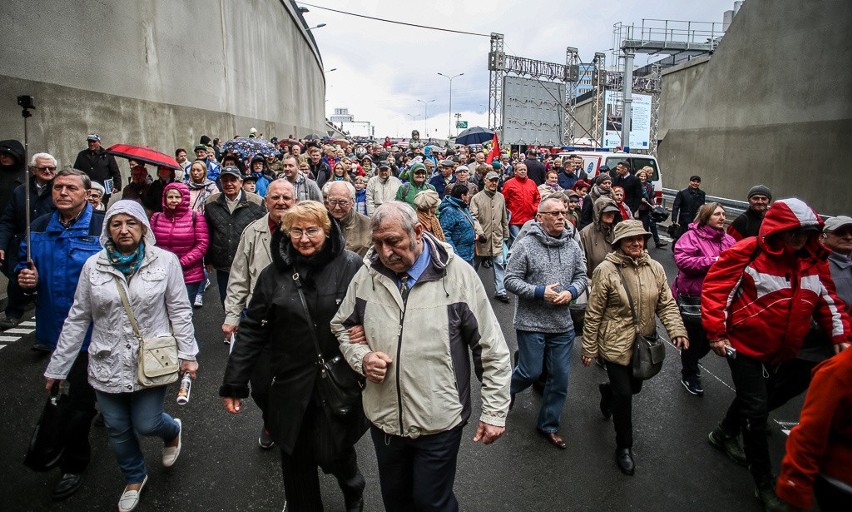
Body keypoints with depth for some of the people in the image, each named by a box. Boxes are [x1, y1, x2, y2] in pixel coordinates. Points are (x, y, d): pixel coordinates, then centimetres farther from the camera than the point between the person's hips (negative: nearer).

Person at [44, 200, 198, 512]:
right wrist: (57, 367, 6)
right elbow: (77, 319, 3)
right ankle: (134, 478, 42)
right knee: (117, 429, 15)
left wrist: (188, 354, -9)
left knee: (146, 424, 3)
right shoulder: (94, 266, -3)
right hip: (108, 365, 3)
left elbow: (180, 311, -5)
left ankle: (172, 431, 41)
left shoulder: (165, 261, -8)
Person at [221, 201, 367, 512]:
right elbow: (253, 331, 2)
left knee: (333, 453, 5)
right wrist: (233, 384, 4)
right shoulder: (274, 274, -1)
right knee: (296, 458, 13)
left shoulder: (350, 266, -9)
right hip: (291, 384, 3)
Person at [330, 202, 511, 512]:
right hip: (383, 418, 4)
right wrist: (361, 357, -8)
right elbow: (341, 326, 12)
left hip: (439, 422, -4)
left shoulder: (457, 274, -14)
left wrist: (494, 412, -9)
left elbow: (491, 349, -9)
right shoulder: (367, 275, -3)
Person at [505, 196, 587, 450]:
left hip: (563, 324, 5)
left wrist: (571, 292, -10)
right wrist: (540, 292, -20)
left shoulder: (573, 246, 2)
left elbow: (581, 276, 11)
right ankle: (507, 389, 40)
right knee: (531, 372, 5)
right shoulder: (525, 245, -13)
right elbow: (511, 280, -12)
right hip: (531, 324, -5)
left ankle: (548, 425, 30)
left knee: (560, 377, 11)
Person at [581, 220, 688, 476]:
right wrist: (589, 349, -7)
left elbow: (667, 304, 4)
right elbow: (593, 313, -11)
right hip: (615, 345, -5)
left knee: (634, 386, 21)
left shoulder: (655, 268, -2)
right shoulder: (606, 270, -16)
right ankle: (624, 446, 22)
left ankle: (607, 391, 56)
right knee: (624, 395, 0)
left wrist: (677, 331, -14)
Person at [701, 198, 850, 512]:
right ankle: (764, 484, 12)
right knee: (757, 410, -3)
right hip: (745, 345, -7)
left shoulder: (813, 261, 1)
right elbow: (715, 288, -17)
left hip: (781, 352, 7)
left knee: (756, 397, 22)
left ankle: (723, 435, 49)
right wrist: (716, 333, -18)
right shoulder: (748, 252, -18)